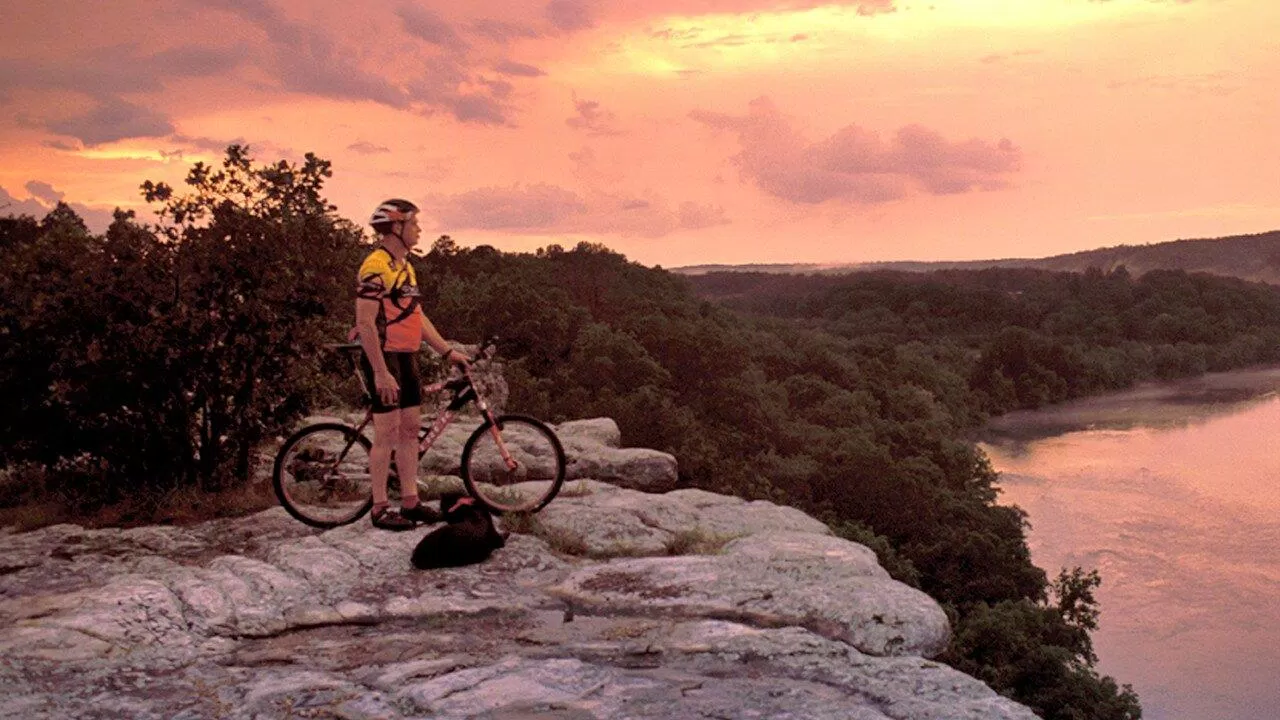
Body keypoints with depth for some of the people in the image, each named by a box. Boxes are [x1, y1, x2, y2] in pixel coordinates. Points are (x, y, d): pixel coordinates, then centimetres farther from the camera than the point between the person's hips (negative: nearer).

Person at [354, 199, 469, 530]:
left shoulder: (405, 267, 15)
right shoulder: (375, 267, -16)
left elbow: (418, 317, 19)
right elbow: (365, 324, -20)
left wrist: (448, 351, 13)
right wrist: (381, 373, -23)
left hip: (407, 358, 9)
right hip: (384, 358, -9)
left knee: (410, 429, 10)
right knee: (387, 434, -5)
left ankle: (410, 502, 18)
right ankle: (380, 509, 3)